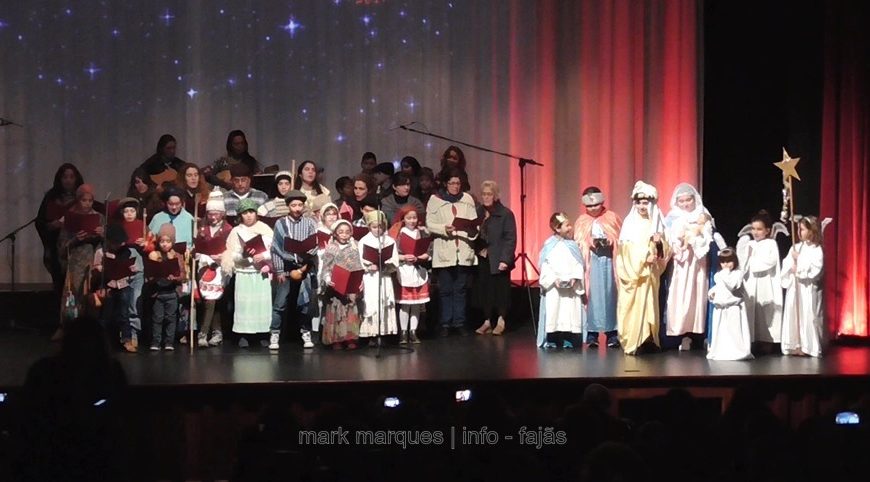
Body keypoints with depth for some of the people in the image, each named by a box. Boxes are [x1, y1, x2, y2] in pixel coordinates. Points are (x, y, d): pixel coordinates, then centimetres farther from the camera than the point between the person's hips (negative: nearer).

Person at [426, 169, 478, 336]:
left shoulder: (467, 199, 8)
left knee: (461, 288, 5)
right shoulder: (435, 200, 1)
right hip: (444, 250, -2)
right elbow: (429, 224, -3)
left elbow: (474, 221, 6)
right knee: (445, 289, 1)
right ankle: (445, 323, 8)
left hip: (463, 250, 2)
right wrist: (444, 229, -19)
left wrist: (472, 228, -15)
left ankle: (459, 322, 12)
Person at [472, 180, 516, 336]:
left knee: (500, 290, 2)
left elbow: (510, 239, -9)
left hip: (498, 260, -4)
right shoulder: (477, 213, 9)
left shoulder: (505, 214, -5)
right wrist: (475, 252, -5)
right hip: (482, 259, 4)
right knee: (484, 291, 5)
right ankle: (487, 321, 14)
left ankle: (500, 321, 14)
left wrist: (505, 259, -16)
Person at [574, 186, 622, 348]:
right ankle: (592, 333, -1)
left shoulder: (612, 217, 6)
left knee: (609, 295, -1)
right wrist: (591, 243, -12)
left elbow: (621, 239, 6)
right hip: (590, 262, 0)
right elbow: (578, 244, 5)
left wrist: (610, 242, -11)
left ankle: (612, 333, 3)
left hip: (609, 260, 0)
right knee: (592, 296, -4)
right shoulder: (581, 222, 9)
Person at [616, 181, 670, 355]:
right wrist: (644, 258, -15)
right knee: (632, 306, -7)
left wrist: (660, 242, -9)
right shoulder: (629, 223, 0)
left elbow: (666, 251, 11)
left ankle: (646, 340, 0)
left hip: (650, 274, 3)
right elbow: (626, 250, -7)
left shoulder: (657, 224, 10)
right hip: (632, 272, -3)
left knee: (648, 305, -1)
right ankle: (632, 341, -7)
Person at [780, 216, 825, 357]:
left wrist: (799, 259, -11)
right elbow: (786, 266, 7)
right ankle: (795, 345, 8)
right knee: (793, 315, 3)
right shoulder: (795, 247, 10)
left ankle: (808, 346, 1)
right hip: (794, 287, 5)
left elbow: (815, 269, -14)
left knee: (808, 316, -5)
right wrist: (792, 269, -13)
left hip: (809, 288, -5)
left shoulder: (817, 249, -6)